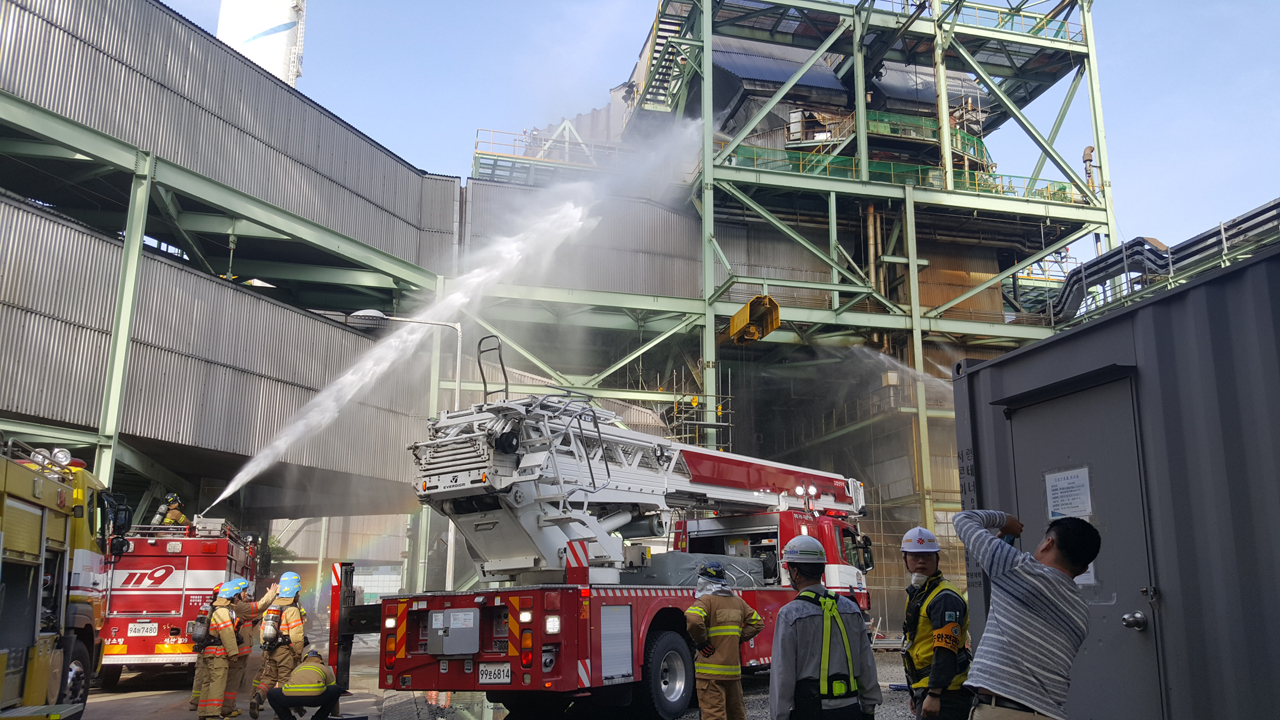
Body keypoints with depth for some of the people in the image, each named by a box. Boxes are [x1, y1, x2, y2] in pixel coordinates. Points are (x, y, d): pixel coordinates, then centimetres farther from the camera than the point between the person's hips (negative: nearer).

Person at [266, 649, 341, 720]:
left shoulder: (297, 668, 41)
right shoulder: (325, 668, 35)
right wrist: (335, 713, 57)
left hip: (290, 696, 2)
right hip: (315, 697, -2)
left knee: (271, 694, 33)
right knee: (338, 690, 26)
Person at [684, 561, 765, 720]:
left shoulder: (706, 600, -11)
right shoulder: (738, 601, 11)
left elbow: (693, 619, -29)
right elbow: (757, 623, 17)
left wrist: (701, 642, -15)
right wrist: (737, 638, 11)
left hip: (711, 670, -7)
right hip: (734, 669, 7)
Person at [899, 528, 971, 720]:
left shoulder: (944, 598, -14)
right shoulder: (916, 595, 17)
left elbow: (945, 651, -22)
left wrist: (934, 694, -26)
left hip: (943, 694, -10)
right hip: (927, 690, 10)